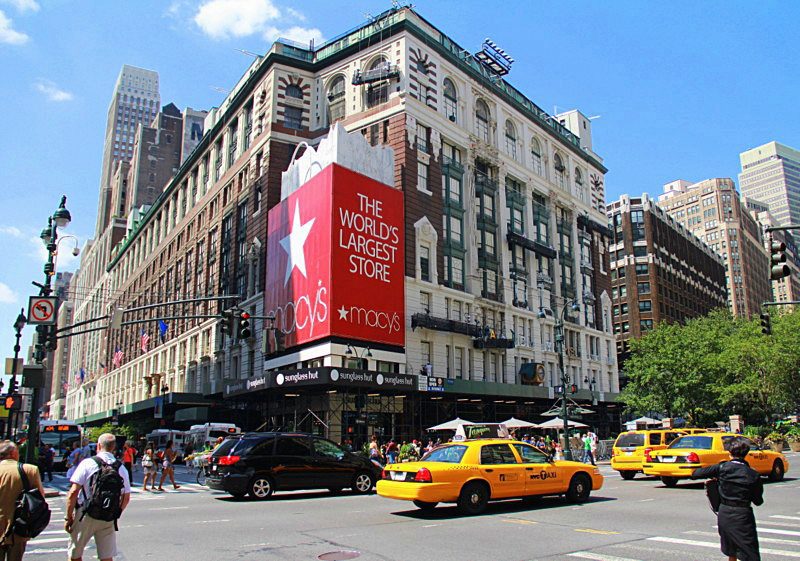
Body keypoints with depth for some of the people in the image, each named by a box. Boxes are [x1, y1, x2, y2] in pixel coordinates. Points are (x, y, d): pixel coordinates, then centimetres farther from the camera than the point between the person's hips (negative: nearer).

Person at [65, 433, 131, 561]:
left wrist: (68, 517, -4)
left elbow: (73, 492, -12)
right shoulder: (121, 468, 2)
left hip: (85, 516, -3)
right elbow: (126, 498, 6)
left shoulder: (88, 463, -8)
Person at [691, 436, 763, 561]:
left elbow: (696, 474, -5)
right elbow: (758, 501, 1)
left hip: (724, 514, 3)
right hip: (742, 516, -3)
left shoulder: (722, 467, -7)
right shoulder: (753, 476, -9)